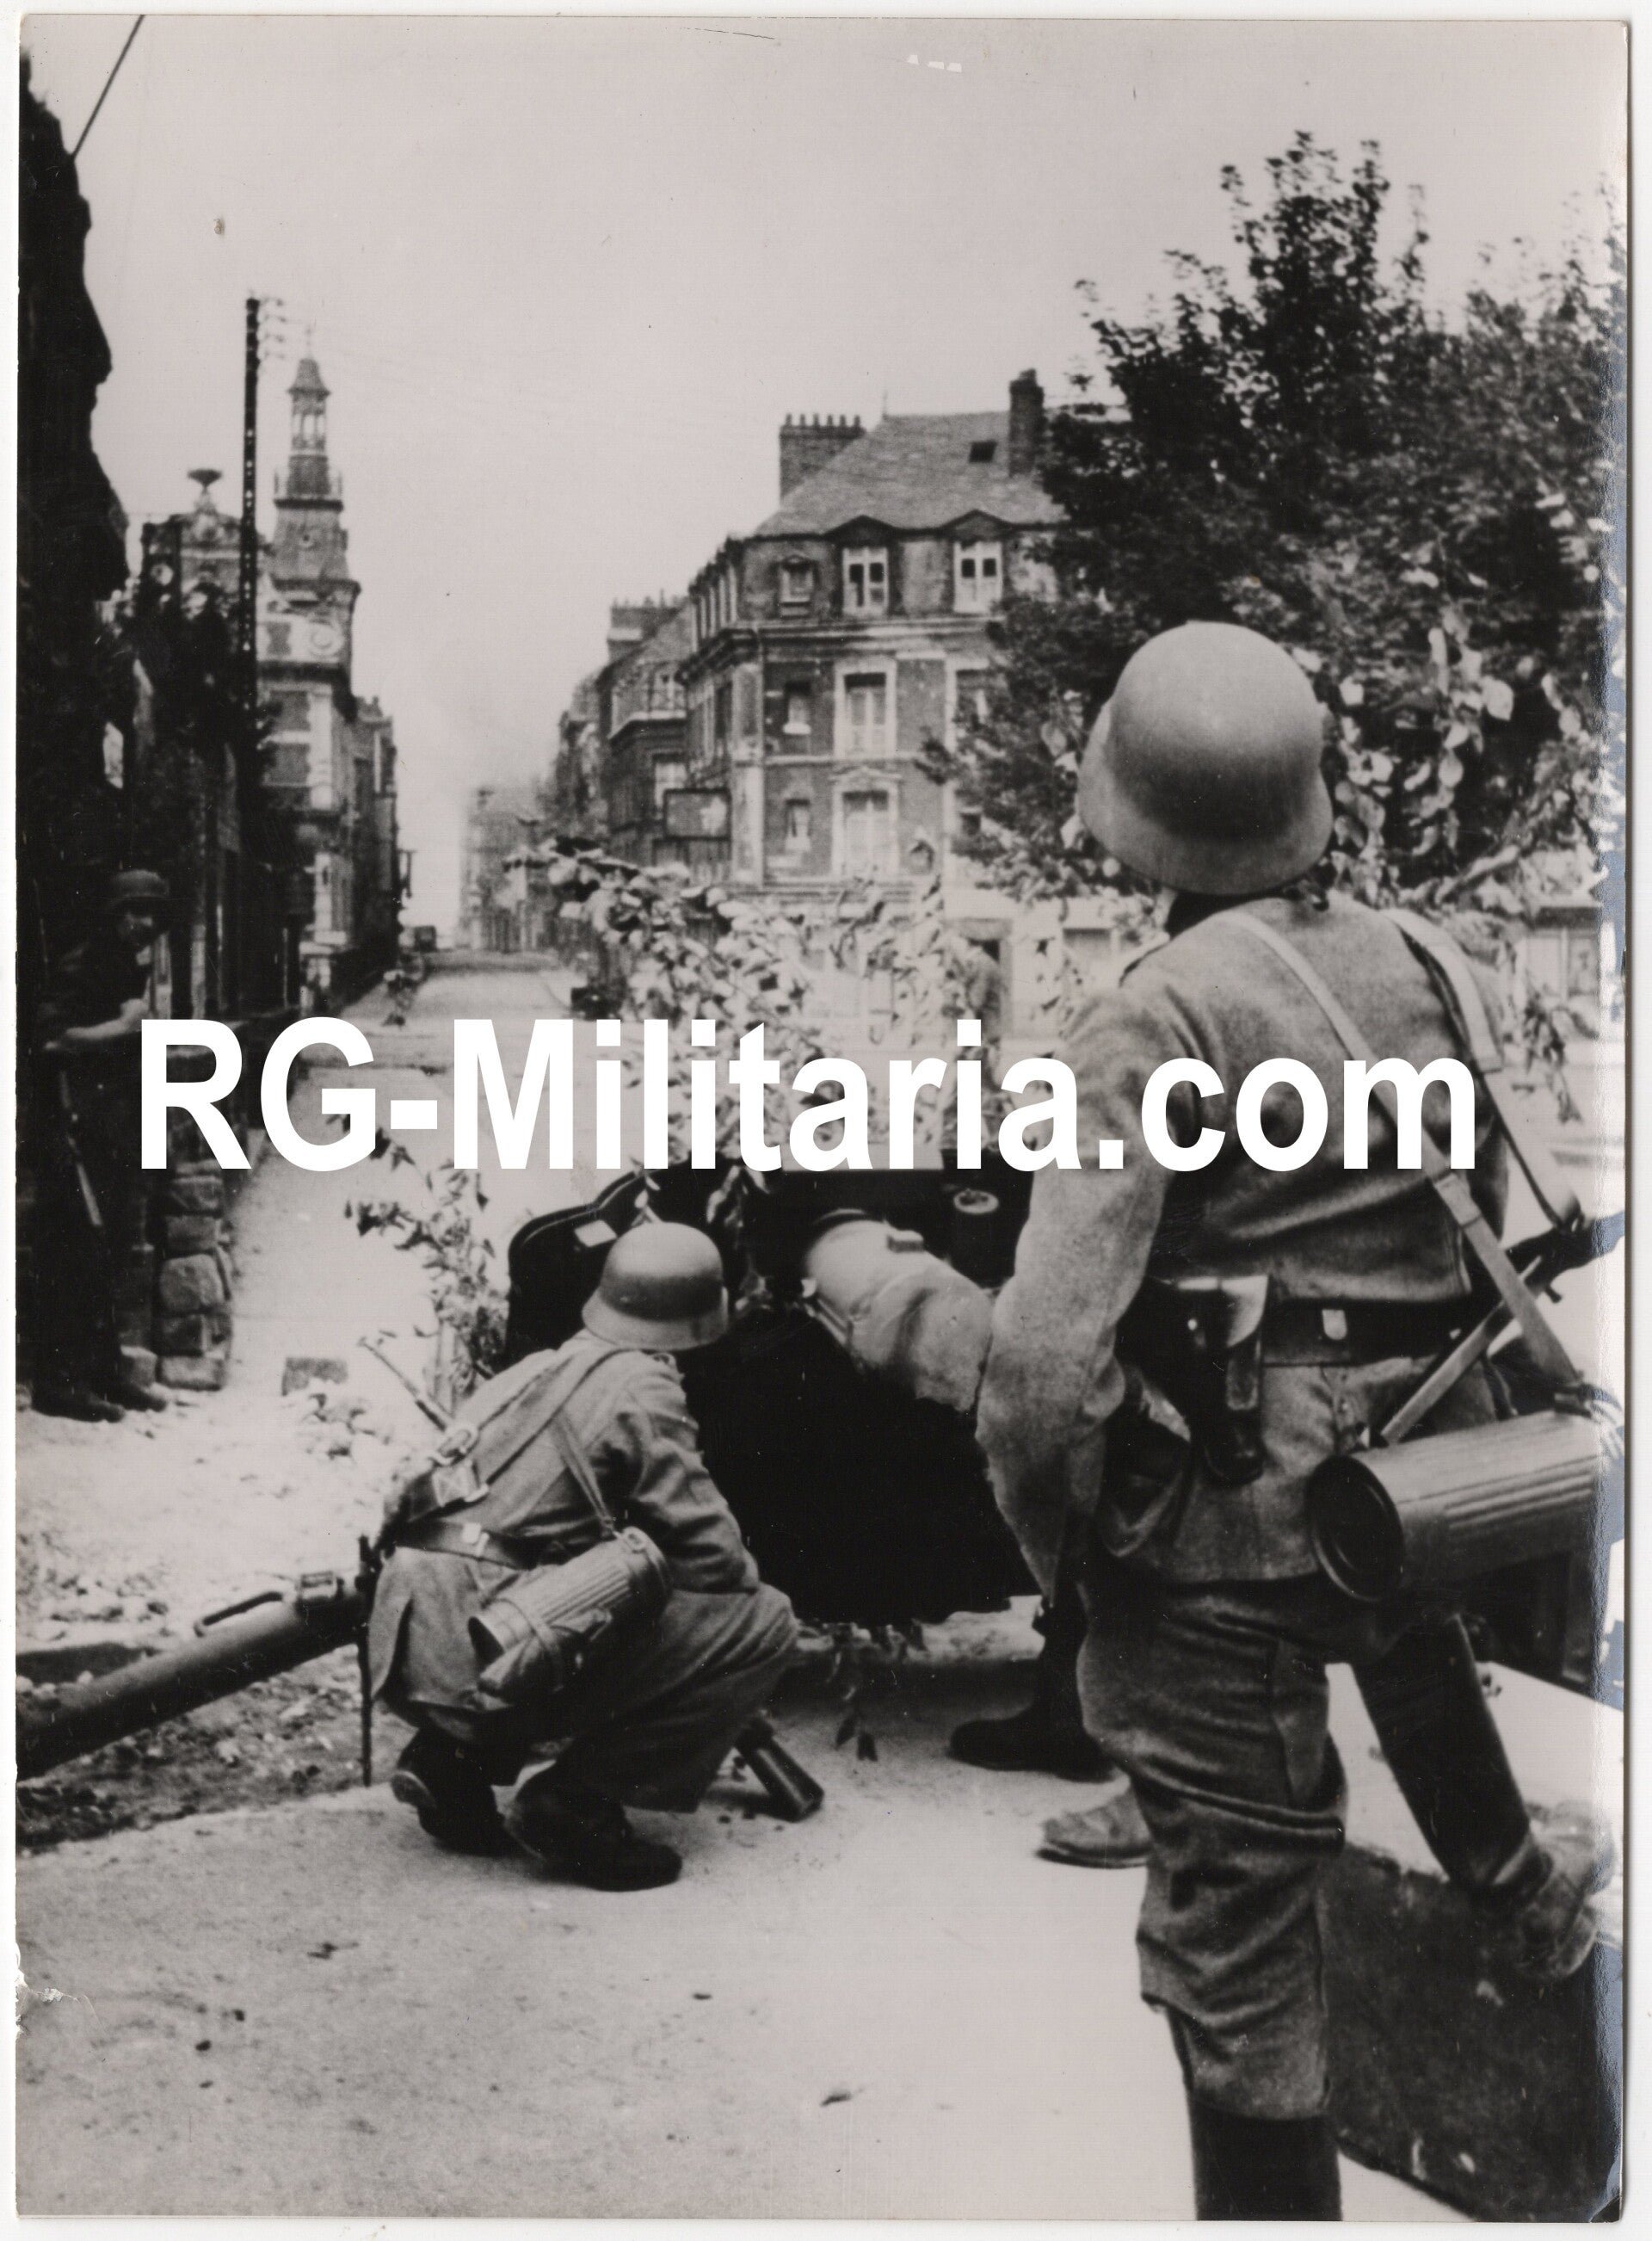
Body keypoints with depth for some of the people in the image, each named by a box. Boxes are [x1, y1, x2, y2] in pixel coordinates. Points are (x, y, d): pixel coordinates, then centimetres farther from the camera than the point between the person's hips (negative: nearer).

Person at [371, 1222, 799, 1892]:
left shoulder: (537, 1370, 21)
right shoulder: (639, 1384, -2)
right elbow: (709, 1551, -2)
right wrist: (748, 1590, 19)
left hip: (404, 1655, 8)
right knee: (762, 1624, 0)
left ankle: (451, 1760, 15)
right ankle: (574, 1802, -3)